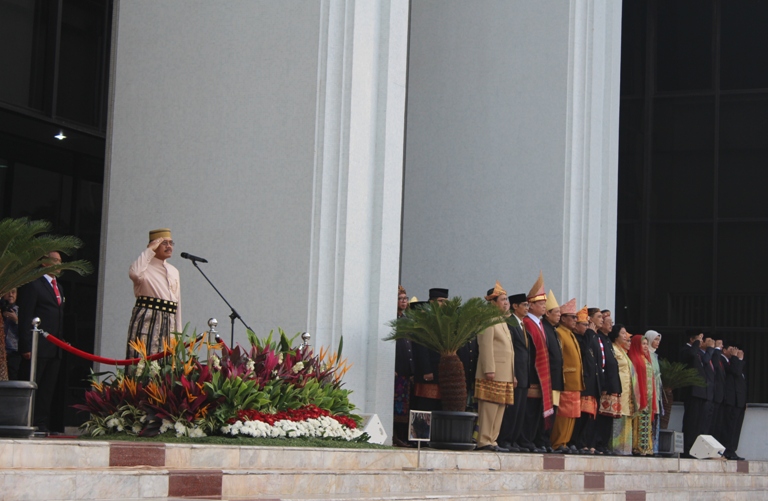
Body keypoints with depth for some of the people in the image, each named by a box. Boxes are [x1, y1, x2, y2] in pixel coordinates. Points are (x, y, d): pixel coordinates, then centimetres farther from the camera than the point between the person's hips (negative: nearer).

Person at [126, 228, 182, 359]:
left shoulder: (174, 271, 19)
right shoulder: (145, 266, 0)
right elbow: (134, 274, -26)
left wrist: (178, 332, 16)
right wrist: (149, 250, -14)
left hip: (168, 324, 6)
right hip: (146, 321, -6)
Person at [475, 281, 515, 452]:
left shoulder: (503, 321, 22)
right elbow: (485, 345, -15)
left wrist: (512, 374, 19)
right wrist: (489, 370, -21)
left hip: (505, 375, 9)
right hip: (493, 373, -9)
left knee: (500, 408, 8)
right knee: (489, 408, -9)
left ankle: (492, 441, 10)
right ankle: (484, 441, -7)